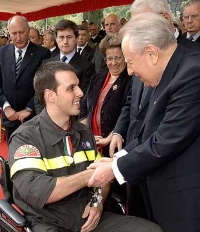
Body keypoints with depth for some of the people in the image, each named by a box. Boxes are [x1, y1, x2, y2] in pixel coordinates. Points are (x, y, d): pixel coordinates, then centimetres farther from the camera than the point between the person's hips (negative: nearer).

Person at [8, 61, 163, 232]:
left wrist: (98, 201, -4)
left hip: (88, 217, 6)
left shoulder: (84, 131, 10)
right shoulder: (25, 138, -9)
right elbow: (35, 192, -22)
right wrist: (90, 175, -20)